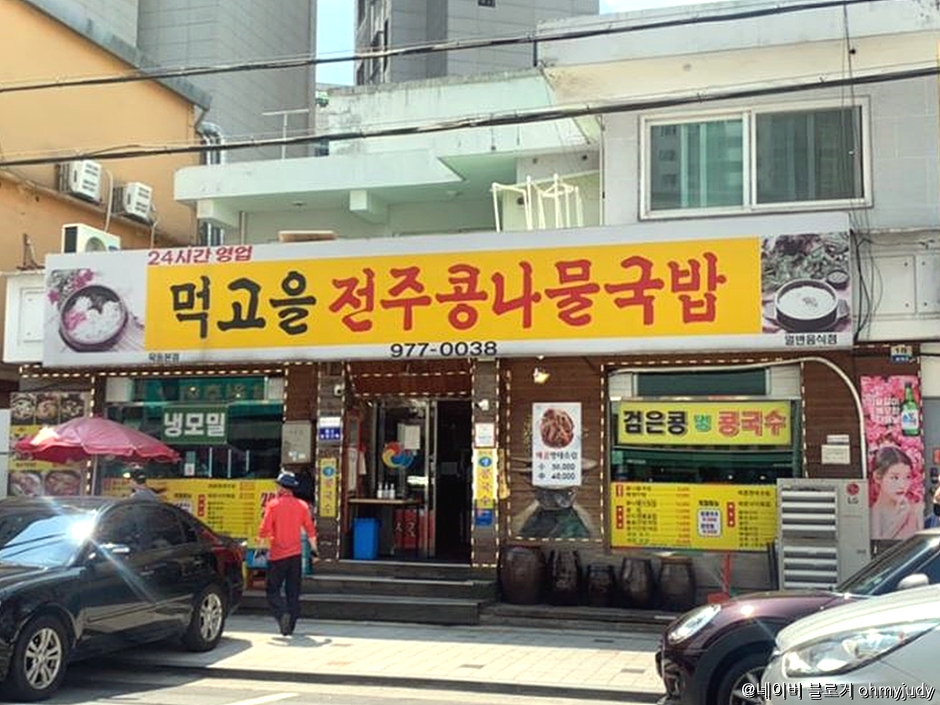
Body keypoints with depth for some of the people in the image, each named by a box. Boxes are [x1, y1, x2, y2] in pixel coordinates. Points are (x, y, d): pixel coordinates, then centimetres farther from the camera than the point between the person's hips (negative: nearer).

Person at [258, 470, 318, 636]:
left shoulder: (273, 504, -8)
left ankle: (283, 614, -19)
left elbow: (264, 530, -10)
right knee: (293, 592, 9)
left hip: (277, 555, -4)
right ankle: (290, 627, 10)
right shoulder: (302, 505, 3)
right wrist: (313, 549, 15)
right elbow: (310, 530, 5)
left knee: (272, 589, 6)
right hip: (296, 554, 4)